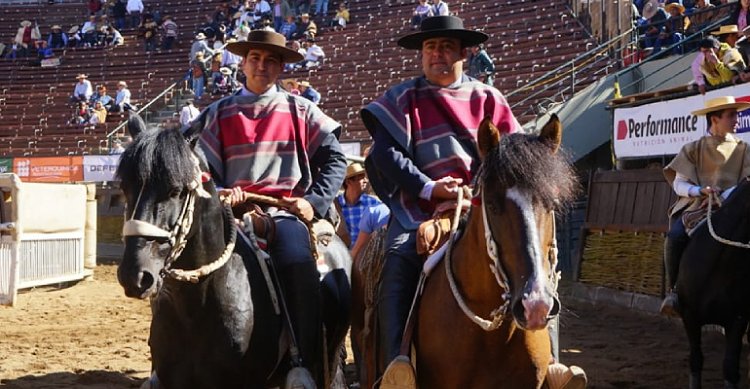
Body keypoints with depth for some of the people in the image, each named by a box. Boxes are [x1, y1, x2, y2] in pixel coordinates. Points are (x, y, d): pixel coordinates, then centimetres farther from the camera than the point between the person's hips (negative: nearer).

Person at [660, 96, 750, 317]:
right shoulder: (693, 149, 10)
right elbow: (679, 183, 5)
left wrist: (727, 195, -17)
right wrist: (699, 190, -16)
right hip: (694, 206, 0)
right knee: (675, 236, -32)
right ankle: (674, 291, -17)